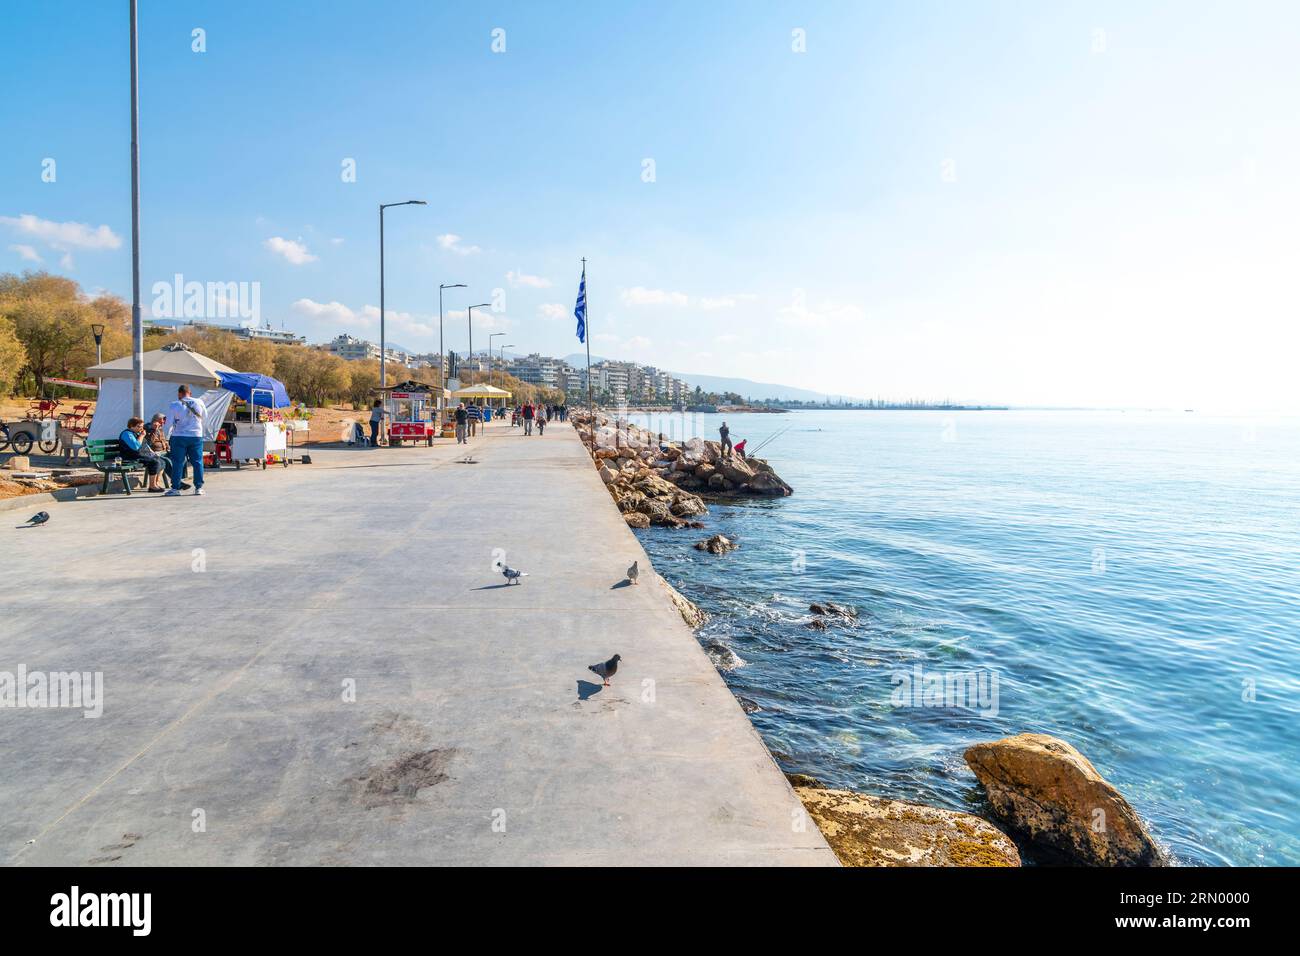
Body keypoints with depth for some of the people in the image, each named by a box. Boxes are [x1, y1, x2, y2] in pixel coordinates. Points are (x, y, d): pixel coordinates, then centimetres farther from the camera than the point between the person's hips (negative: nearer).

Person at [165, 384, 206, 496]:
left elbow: (169, 423, -3)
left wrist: (168, 436, 13)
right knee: (197, 462, 6)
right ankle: (199, 487, 6)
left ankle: (175, 488, 3)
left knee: (178, 462, 3)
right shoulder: (199, 402, 0)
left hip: (179, 436, -2)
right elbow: (205, 416, 15)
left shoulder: (174, 405, -5)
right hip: (196, 436, 2)